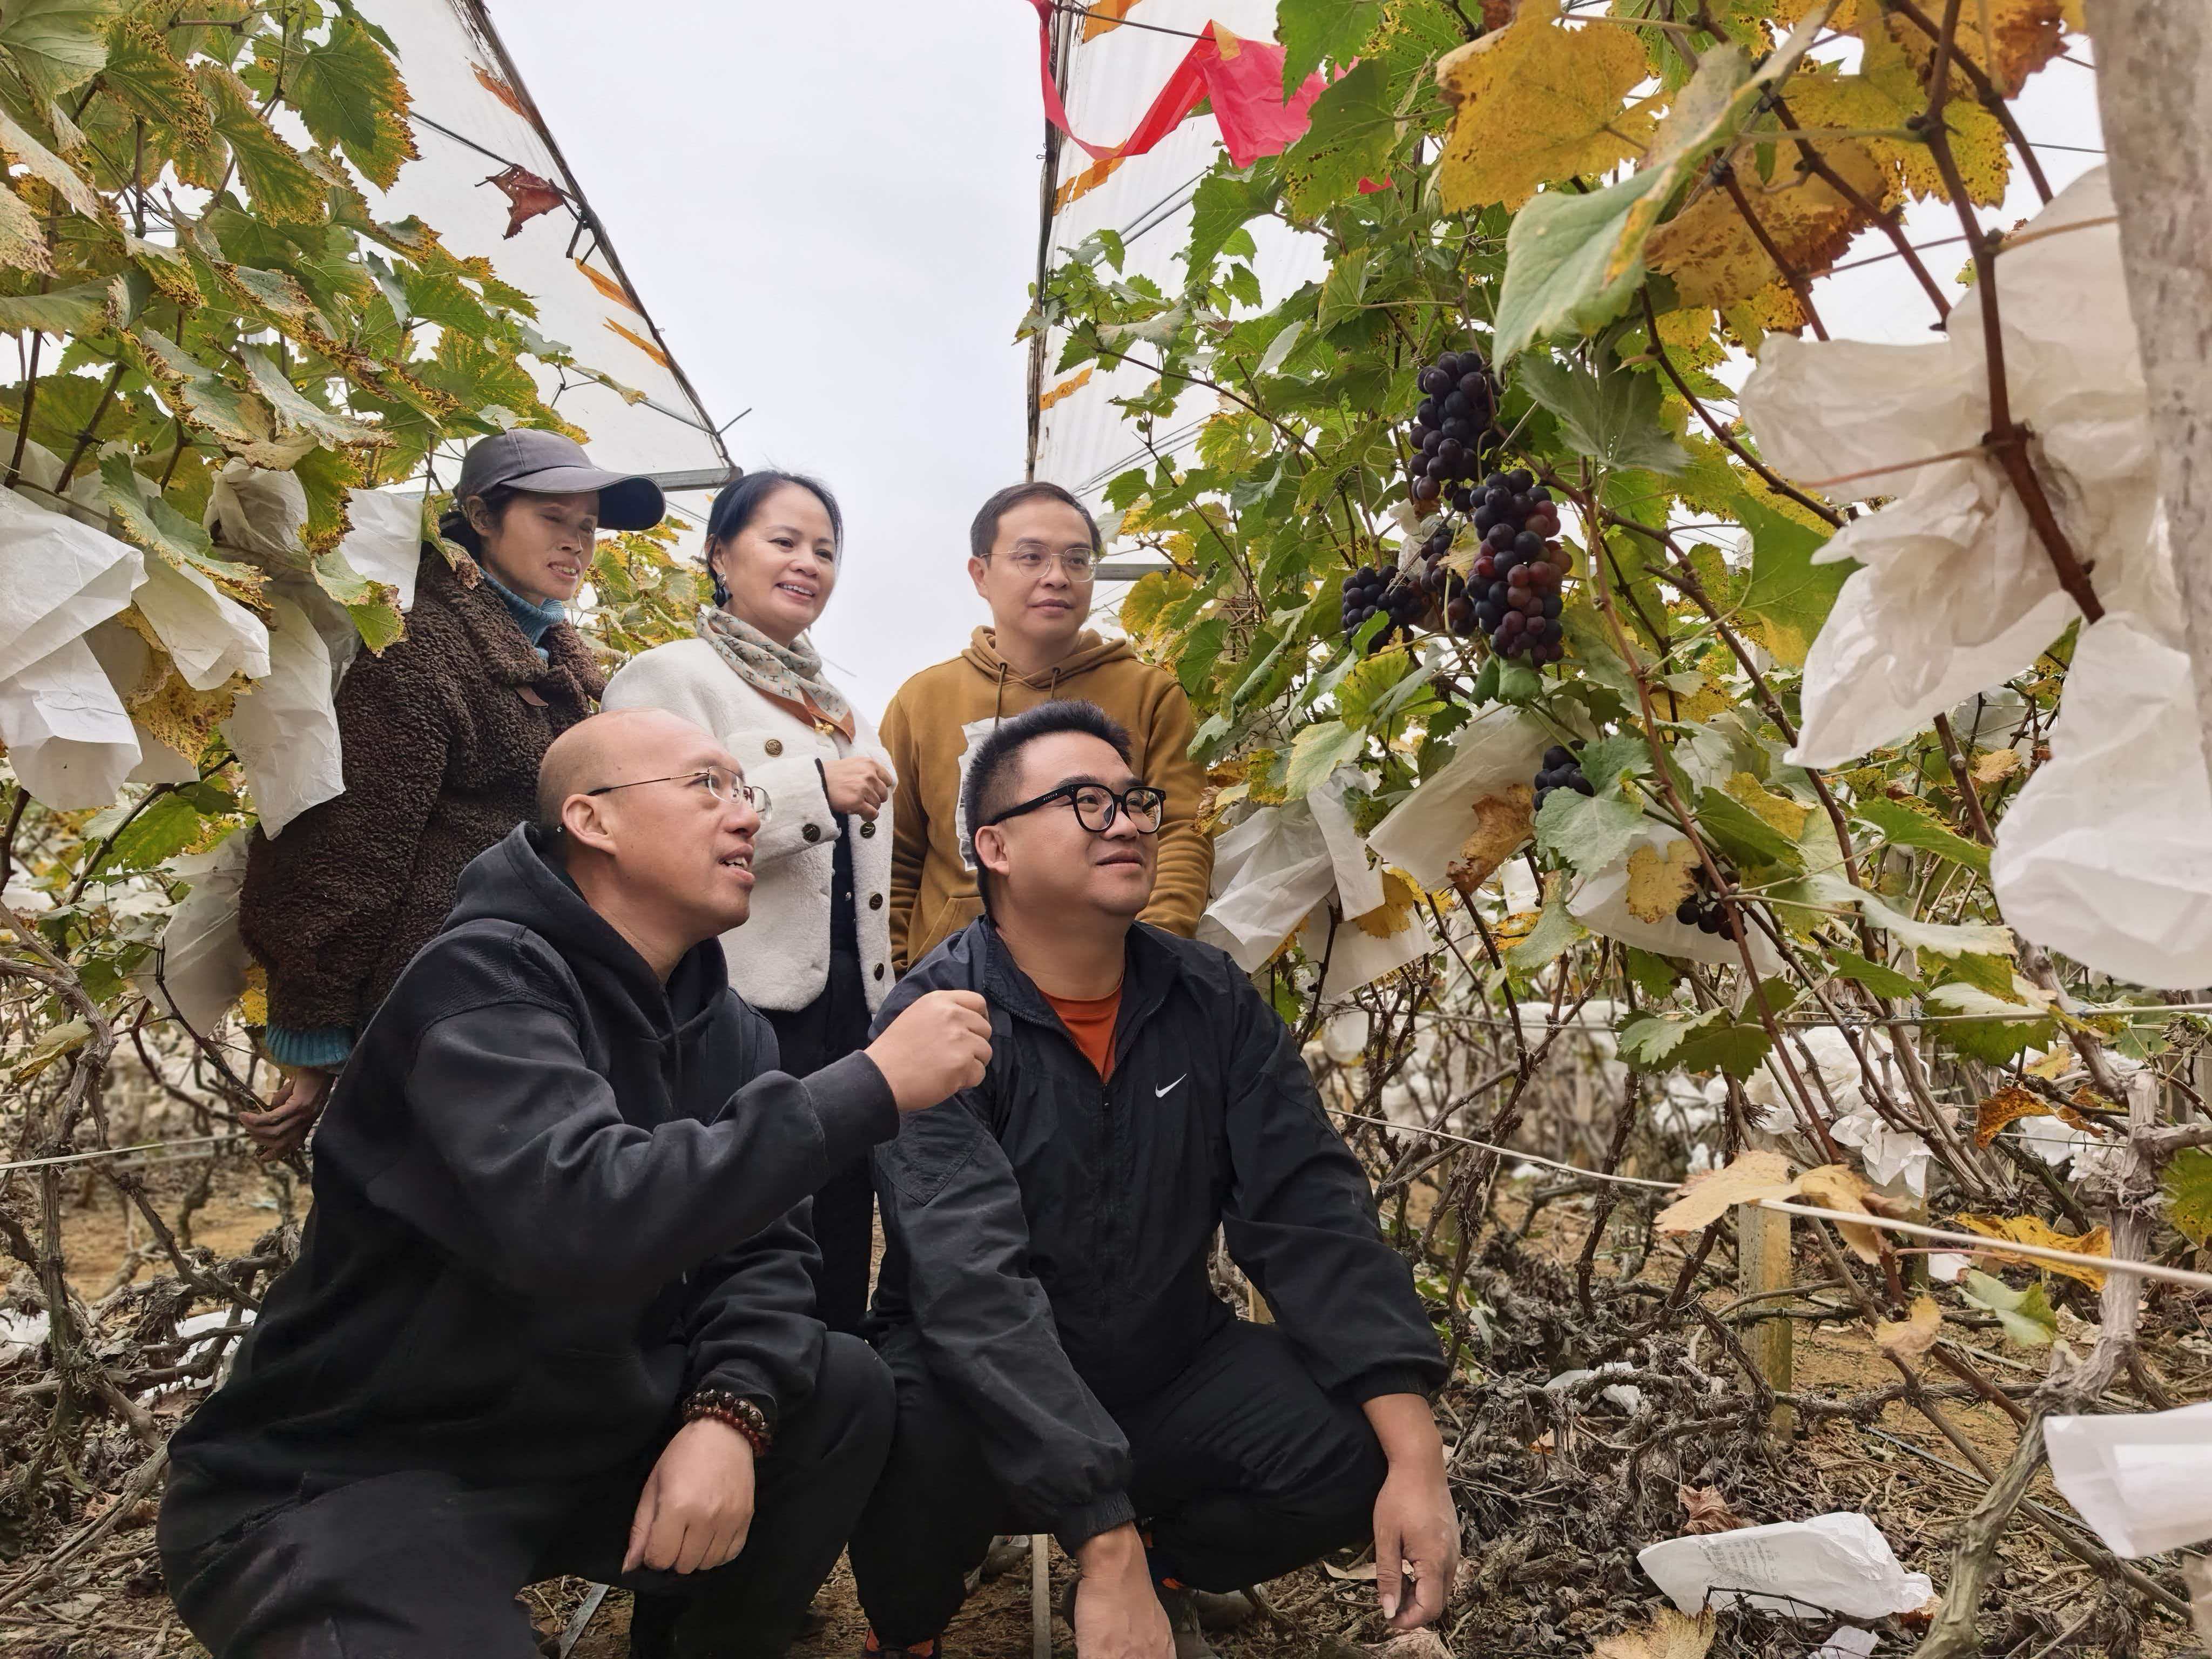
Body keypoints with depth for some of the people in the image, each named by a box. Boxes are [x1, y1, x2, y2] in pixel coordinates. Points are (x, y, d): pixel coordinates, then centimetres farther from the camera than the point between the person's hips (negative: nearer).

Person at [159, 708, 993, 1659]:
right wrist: (870, 1085, -33)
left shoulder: (721, 1026, 4)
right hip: (345, 1483, -7)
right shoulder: (487, 977, -20)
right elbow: (574, 1215, -37)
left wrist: (730, 1413, -20)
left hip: (576, 1437, 8)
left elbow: (758, 1247, 0)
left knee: (847, 1394, -4)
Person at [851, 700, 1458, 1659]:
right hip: (979, 1402, -4)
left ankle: (1166, 1567, 13)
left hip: (1166, 1376, 4)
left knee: (1361, 1442, -20)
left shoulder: (1214, 1002, -4)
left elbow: (1311, 1211, -10)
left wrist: (1415, 1450, -23)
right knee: (906, 1441, -35)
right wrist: (1107, 1548, -36)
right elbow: (973, 1283, -30)